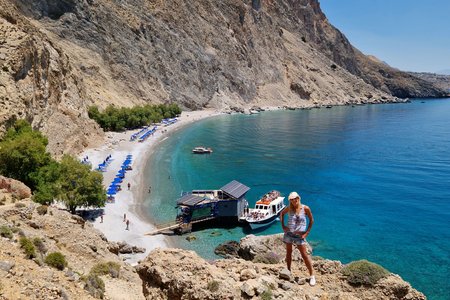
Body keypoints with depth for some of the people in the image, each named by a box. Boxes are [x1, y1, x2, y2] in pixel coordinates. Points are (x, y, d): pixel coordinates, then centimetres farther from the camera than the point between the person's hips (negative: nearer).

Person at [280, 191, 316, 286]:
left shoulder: (305, 208, -9)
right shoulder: (289, 208, -3)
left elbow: (311, 220, 1)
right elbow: (282, 214, 16)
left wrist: (307, 232, -4)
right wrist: (283, 226, 6)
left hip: (299, 235, -2)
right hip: (288, 233, 3)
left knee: (304, 255, -3)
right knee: (288, 252, 13)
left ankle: (312, 275, 6)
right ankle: (288, 271, 29)